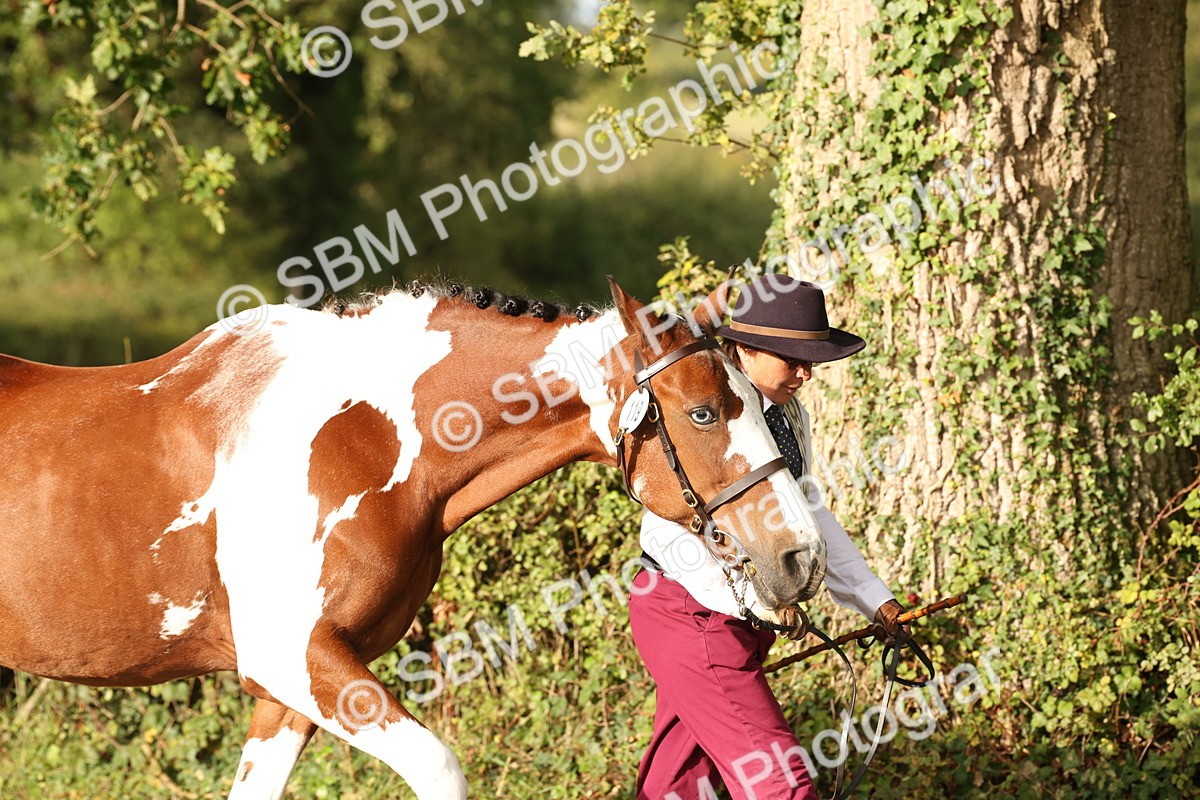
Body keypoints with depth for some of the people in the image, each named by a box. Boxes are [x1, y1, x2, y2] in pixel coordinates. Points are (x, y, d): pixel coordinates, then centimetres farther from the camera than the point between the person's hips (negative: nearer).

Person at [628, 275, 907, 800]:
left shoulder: (789, 414, 9)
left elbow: (808, 513, 16)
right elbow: (670, 532, -25)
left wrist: (874, 600, 10)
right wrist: (751, 597, -34)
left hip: (740, 617, 9)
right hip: (690, 612, -9)